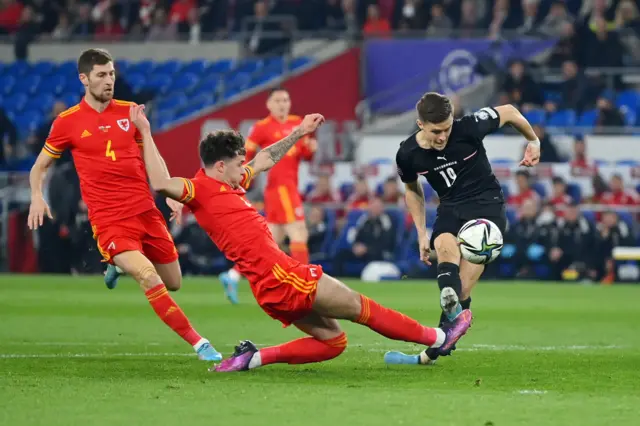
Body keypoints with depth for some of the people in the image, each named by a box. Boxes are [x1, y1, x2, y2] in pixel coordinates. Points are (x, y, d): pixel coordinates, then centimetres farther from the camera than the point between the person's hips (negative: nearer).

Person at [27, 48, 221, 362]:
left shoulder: (130, 112, 7)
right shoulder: (68, 122, -1)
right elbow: (40, 166, 10)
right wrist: (37, 197, -9)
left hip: (146, 210, 4)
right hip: (109, 218, -4)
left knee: (173, 283, 11)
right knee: (149, 278, -23)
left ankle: (121, 266, 40)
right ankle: (198, 343, -17)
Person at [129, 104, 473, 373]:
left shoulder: (228, 186, 17)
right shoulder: (201, 190, -12)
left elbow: (265, 160, 31)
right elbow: (161, 184, -30)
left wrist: (299, 132, 35)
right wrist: (146, 133, -30)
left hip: (273, 286, 11)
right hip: (279, 275, -11)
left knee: (332, 340, 12)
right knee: (361, 308, 2)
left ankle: (255, 357, 3)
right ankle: (438, 337, 13)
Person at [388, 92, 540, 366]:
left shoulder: (468, 128, -20)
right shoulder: (408, 155, -9)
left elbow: (508, 112, -3)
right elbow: (412, 190, 14)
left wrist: (533, 141, 9)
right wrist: (421, 233, 11)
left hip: (487, 204, -3)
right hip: (450, 208, 3)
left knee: (463, 288, -15)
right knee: (445, 246, -35)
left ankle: (433, 353, -8)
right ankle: (450, 304, -56)